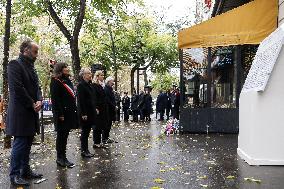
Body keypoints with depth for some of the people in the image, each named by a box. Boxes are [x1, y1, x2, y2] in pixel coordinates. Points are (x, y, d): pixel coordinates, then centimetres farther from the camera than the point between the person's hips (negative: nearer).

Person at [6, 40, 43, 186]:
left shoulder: (31, 67, 17)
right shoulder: (15, 64, -9)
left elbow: (36, 87, 17)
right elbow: (17, 87, -18)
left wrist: (39, 101, -2)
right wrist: (32, 104, -13)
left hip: (31, 111, 8)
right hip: (20, 112, -8)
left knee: (27, 143, 14)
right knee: (20, 143, -3)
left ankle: (25, 171, 24)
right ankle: (15, 174, 9)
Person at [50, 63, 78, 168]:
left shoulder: (67, 81, 18)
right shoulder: (56, 82, -10)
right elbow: (55, 99, -17)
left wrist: (74, 111, 16)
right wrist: (60, 114, -21)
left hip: (69, 112, 9)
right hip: (62, 113, -9)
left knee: (65, 135, 13)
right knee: (61, 135, -1)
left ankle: (62, 157, 22)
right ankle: (60, 158, 10)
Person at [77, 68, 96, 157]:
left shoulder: (89, 85, 14)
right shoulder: (81, 85, -12)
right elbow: (80, 100, -17)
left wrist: (95, 109, 14)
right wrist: (83, 114, -20)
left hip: (91, 112, 8)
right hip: (85, 113, -8)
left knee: (87, 131, 13)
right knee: (85, 131, -1)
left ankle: (85, 150, 22)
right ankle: (84, 151, 9)